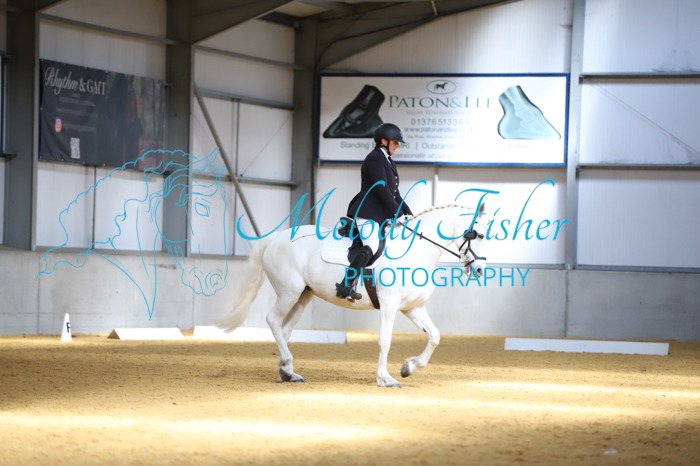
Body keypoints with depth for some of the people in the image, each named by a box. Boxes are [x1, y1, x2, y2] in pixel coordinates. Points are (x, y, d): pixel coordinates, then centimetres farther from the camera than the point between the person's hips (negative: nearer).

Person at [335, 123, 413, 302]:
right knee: (371, 247, -28)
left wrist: (408, 213, 13)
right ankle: (346, 285, -30)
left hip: (381, 215, 11)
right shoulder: (375, 159, -10)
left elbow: (394, 193, 22)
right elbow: (382, 190, -18)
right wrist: (398, 213, -17)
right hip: (367, 213, -11)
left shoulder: (388, 161, 21)